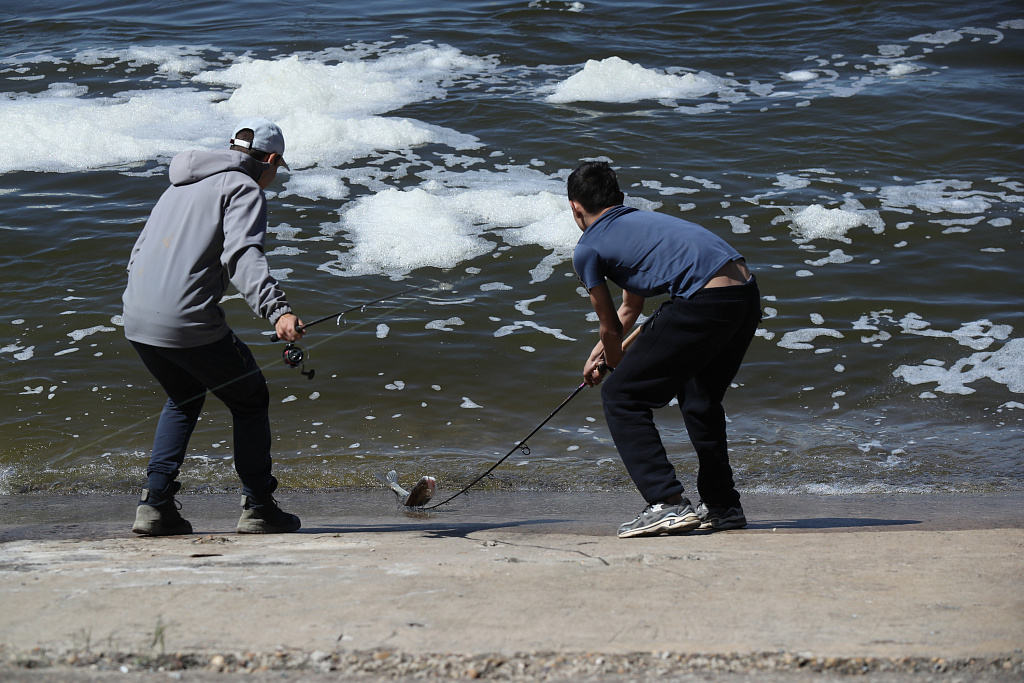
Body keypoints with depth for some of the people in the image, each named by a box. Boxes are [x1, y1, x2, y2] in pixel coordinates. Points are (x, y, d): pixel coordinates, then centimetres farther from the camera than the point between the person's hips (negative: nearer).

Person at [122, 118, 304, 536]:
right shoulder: (244, 188, -3)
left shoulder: (181, 187, 24)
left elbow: (140, 253, 27)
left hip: (137, 321, 8)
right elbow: (242, 254, -21)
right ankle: (258, 508, 13)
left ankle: (155, 504, 16)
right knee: (249, 400, 12)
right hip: (190, 324, -8)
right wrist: (277, 310, -33)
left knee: (183, 400, 27)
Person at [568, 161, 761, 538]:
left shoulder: (588, 248, 6)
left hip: (704, 304, -8)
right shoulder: (642, 220, 30)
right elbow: (629, 308, 43)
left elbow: (610, 327, 16)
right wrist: (599, 354, 55)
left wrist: (615, 366, 36)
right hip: (747, 293, 8)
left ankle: (668, 504, -5)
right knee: (699, 399, 29)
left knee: (621, 397, 3)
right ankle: (723, 506, 32)